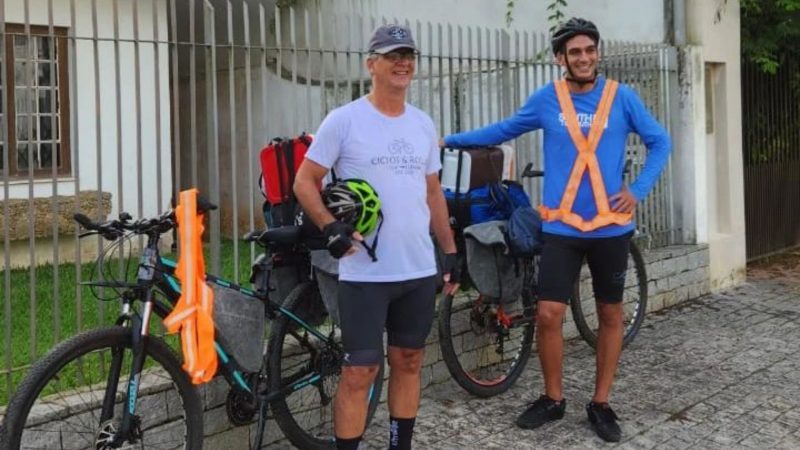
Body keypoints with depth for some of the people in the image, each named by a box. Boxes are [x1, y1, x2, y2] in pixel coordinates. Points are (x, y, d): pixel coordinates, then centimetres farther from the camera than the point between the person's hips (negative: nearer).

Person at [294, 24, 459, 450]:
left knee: (408, 361, 14)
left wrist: (450, 250, 15)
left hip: (419, 270, 6)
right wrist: (331, 226, -20)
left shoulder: (423, 124, 11)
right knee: (360, 371, -3)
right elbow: (305, 181, -4)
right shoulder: (344, 120, -6)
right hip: (364, 272, -5)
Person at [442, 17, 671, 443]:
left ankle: (600, 403, 23)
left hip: (611, 227, 0)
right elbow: (503, 130, 11)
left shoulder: (622, 97, -3)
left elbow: (659, 141, 6)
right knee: (548, 314, -3)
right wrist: (450, 140, 8)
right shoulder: (547, 99, -2)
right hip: (561, 228, 0)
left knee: (610, 315, 9)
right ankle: (552, 398, 17)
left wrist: (638, 189, -5)